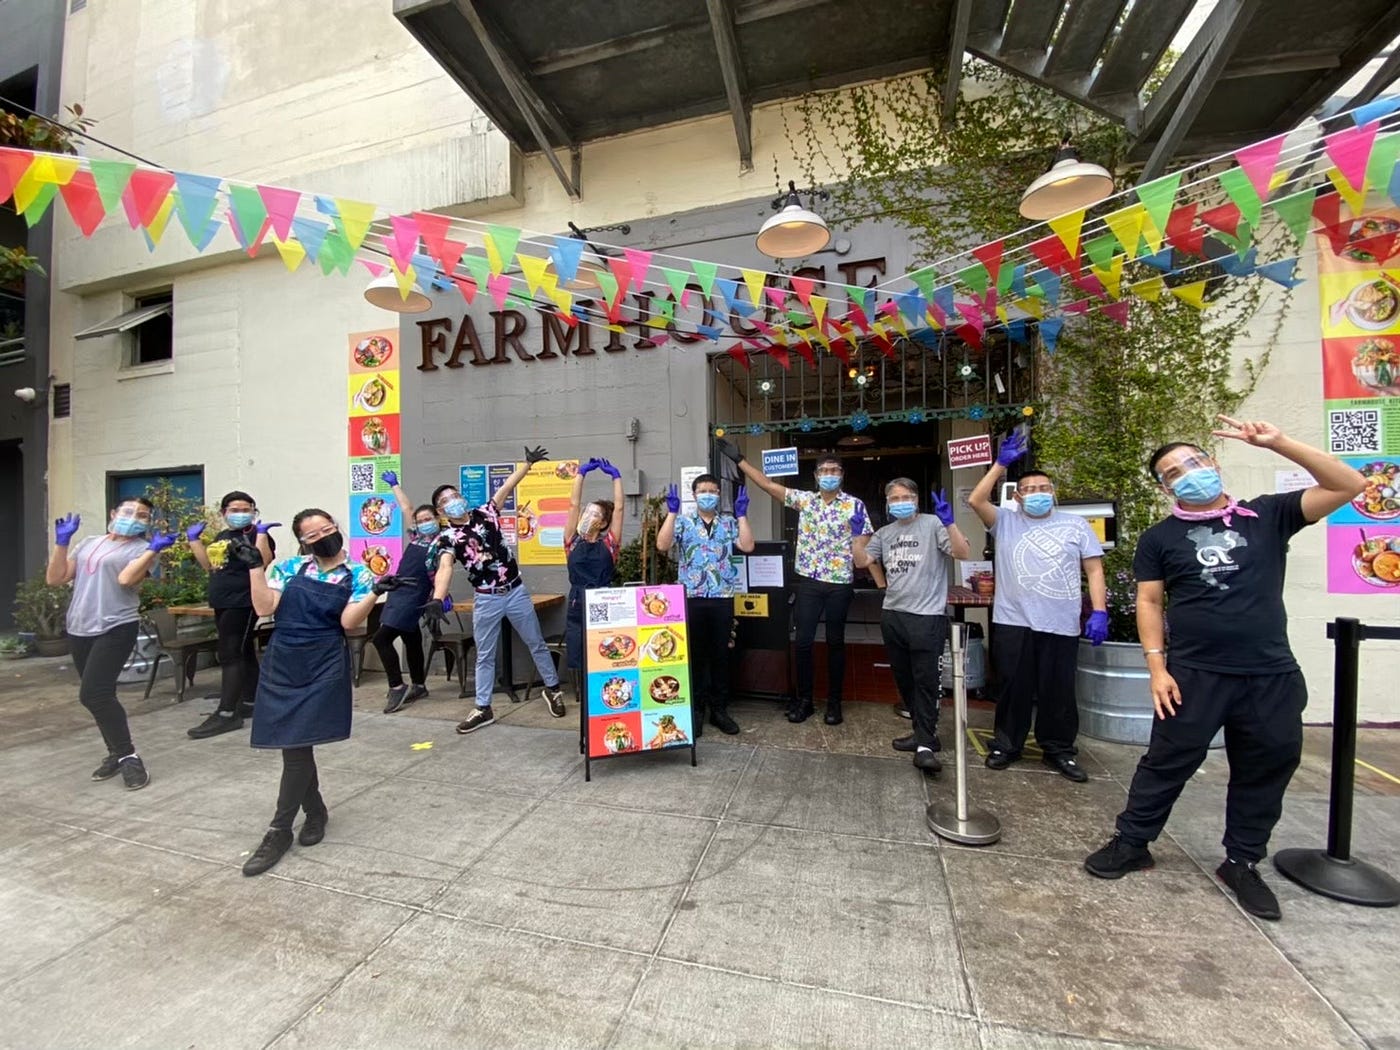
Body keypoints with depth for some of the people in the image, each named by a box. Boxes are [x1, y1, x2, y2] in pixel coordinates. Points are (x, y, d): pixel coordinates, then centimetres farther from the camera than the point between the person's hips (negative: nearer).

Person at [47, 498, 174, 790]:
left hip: (115, 630, -7)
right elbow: (54, 579, 12)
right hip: (79, 630, 7)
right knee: (100, 696, 13)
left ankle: (129, 756, -3)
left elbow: (126, 579, -19)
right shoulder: (88, 544, 15)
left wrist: (153, 549, -24)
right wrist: (62, 541, 5)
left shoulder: (141, 548, -2)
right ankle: (117, 753, 26)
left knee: (93, 694, -14)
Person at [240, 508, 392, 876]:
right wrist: (255, 566, -6)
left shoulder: (358, 575, -1)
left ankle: (279, 831, 10)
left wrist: (375, 593, -26)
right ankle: (315, 811, 30)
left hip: (324, 668, -3)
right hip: (281, 664, 4)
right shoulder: (291, 568, 7)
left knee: (298, 746, -4)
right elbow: (264, 608, 1)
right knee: (293, 745, 10)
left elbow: (349, 622, -11)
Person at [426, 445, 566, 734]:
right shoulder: (447, 537, -6)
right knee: (484, 655, 10)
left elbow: (507, 487, -2)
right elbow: (445, 567, -23)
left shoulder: (484, 514, 1)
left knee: (536, 643, 12)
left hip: (516, 592, 1)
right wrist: (437, 598, -40)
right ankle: (483, 709, 23)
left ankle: (552, 689, 29)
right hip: (486, 600, -1)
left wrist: (528, 462, -10)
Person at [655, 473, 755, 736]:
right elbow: (662, 545, -11)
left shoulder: (729, 523, 10)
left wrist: (742, 514, -8)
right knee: (695, 654, 6)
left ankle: (719, 709, 22)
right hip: (691, 598, -2)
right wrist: (671, 511, -14)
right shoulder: (682, 522, 5)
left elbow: (747, 546, -5)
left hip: (723, 598, 2)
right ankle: (696, 709, 19)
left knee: (720, 653, 9)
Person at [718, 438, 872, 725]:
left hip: (840, 584, -2)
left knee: (835, 642, 9)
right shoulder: (804, 499, 5)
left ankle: (834, 701, 22)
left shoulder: (854, 506, -1)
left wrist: (858, 530, -23)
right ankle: (804, 699, 20)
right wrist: (739, 459, -1)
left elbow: (863, 547, -1)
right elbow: (767, 483, 3)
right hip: (808, 582, 2)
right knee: (803, 641, 5)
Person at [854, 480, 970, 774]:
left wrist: (949, 522, -29)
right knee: (903, 678, 13)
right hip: (892, 615, 7)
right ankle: (925, 732, 27)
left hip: (927, 617, -6)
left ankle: (925, 745, -2)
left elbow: (964, 553, -15)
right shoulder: (885, 533, 14)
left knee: (926, 680, -6)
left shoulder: (933, 525, -4)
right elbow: (862, 561, 13)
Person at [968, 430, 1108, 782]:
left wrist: (1099, 612, -5)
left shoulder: (1075, 525, 8)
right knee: (1013, 686, 9)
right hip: (1012, 621, 0)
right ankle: (1007, 745, 23)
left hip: (1060, 624, 0)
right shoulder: (1005, 521, 7)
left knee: (1058, 689, 9)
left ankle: (1059, 750, 26)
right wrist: (1001, 463, -10)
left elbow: (1094, 570, 5)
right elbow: (975, 501, -8)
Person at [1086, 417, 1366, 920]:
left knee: (1266, 772, 14)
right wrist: (1157, 667, -7)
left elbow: (1348, 486, -2)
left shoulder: (1268, 516, 6)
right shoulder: (1159, 538, 2)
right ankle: (1130, 842, 20)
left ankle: (1241, 862, 32)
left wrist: (1278, 442, -10)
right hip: (1194, 675, -2)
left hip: (1273, 677, 2)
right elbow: (1149, 602, 1)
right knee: (1167, 763, 5)